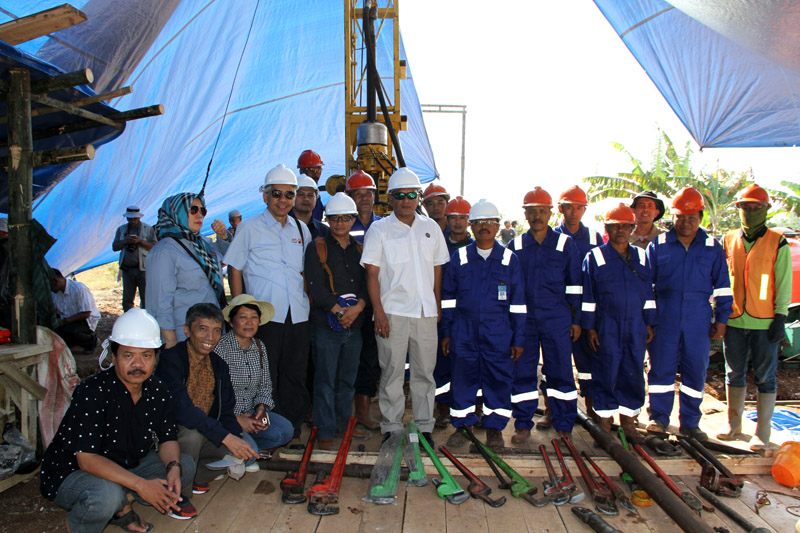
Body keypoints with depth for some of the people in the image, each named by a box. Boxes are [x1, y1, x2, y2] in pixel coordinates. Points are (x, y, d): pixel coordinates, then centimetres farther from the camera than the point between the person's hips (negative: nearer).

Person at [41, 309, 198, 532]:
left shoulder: (157, 391, -7)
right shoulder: (91, 393, -25)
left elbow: (168, 439, 0)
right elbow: (87, 459, -29)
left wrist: (173, 468, -23)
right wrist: (140, 485, -35)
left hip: (128, 467, 6)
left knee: (186, 465, -6)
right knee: (107, 494, -36)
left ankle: (120, 507, 4)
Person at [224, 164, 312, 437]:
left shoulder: (301, 229, 13)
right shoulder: (249, 227, 1)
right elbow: (235, 270, 2)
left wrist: (310, 302, 11)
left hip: (298, 315, 4)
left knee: (295, 374, 9)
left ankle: (292, 429, 23)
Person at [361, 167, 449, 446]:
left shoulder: (431, 227, 11)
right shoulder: (379, 229, 1)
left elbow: (437, 269, 15)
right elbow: (372, 273, -3)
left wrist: (438, 307, 10)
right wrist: (378, 312, -10)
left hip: (426, 312, 3)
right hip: (393, 312, -3)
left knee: (425, 371, 9)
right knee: (392, 372, 3)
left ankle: (425, 426, 21)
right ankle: (391, 427, 16)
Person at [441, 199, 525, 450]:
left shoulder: (510, 259, 4)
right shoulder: (459, 257, 5)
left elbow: (518, 302, 6)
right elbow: (448, 297, 9)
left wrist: (518, 338, 3)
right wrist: (446, 333, 6)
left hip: (499, 334, 0)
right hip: (464, 332, 1)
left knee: (498, 379, 5)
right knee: (463, 378, 6)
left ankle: (494, 427, 22)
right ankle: (462, 424, 22)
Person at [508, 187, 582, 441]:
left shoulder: (565, 244, 3)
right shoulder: (515, 246, 7)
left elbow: (574, 285, 5)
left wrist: (576, 319, 3)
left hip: (556, 318, -1)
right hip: (524, 318, 1)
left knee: (559, 370, 4)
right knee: (523, 371, 4)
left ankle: (564, 424, 19)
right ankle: (523, 424, 16)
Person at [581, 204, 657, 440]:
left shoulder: (641, 256, 11)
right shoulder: (595, 257, 0)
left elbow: (648, 294, 15)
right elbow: (587, 296, -2)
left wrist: (649, 323, 11)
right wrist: (589, 327, -6)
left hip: (636, 326, 4)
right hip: (605, 327, -3)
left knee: (633, 374, 8)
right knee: (605, 374, 2)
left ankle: (628, 422, 22)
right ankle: (605, 423, 15)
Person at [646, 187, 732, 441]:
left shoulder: (712, 248, 6)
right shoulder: (658, 246, 3)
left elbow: (722, 287, 10)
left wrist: (721, 319, 7)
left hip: (698, 322, 1)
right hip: (664, 320, -1)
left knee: (696, 371, 8)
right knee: (661, 368, 4)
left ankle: (690, 422, 21)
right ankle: (658, 418, 17)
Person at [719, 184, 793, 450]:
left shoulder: (777, 242, 0)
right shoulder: (729, 240, 8)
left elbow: (784, 283, -1)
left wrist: (780, 318, -7)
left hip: (764, 322, -3)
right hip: (734, 319, 3)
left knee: (765, 376, 4)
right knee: (734, 373, 11)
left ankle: (762, 431, 13)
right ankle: (734, 423, 24)